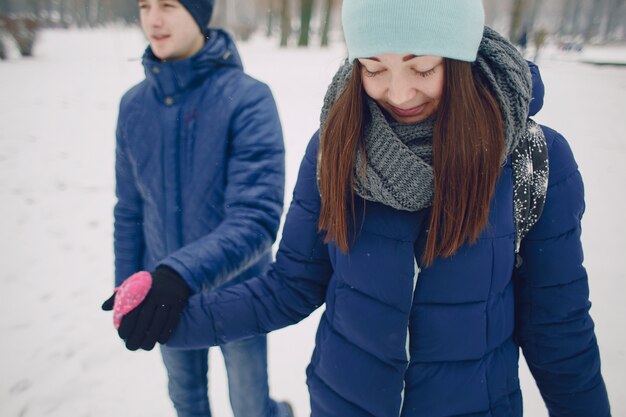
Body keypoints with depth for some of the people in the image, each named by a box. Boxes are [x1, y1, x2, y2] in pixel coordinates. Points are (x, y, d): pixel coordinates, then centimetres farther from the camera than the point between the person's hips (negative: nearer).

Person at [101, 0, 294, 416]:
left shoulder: (248, 99, -20)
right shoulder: (134, 105, -4)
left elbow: (256, 219, -28)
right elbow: (130, 210, 4)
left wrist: (184, 272, -40)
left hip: (237, 294, -4)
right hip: (161, 294, 4)